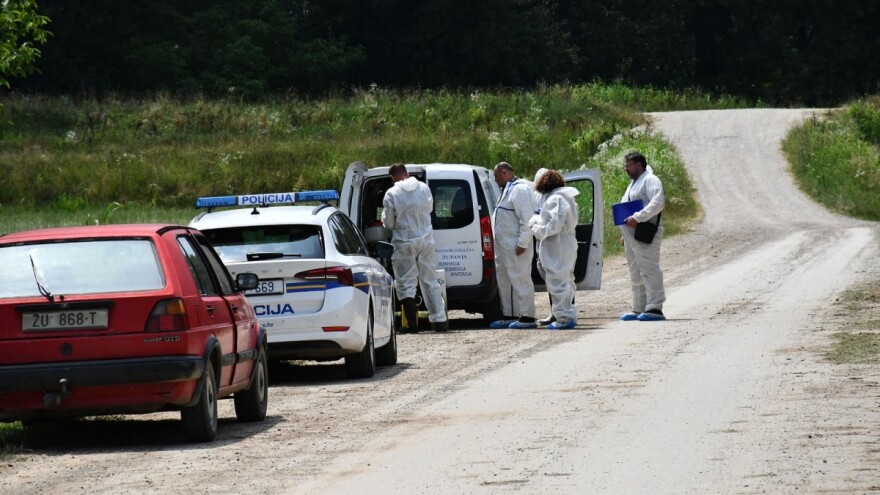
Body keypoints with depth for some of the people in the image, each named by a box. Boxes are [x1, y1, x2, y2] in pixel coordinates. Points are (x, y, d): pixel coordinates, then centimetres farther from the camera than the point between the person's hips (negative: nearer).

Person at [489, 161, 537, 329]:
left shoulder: (520, 190, -14)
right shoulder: (508, 189, 19)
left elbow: (527, 219, -21)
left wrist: (522, 243, -23)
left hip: (516, 246, -11)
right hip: (504, 245, 11)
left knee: (520, 280, -8)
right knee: (505, 281, 15)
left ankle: (527, 317, -5)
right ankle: (509, 316, 22)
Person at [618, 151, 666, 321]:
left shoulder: (650, 181, -7)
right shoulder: (633, 184, 25)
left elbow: (657, 203, -21)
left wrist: (637, 218, -26)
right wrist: (625, 236, 22)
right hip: (631, 235, 10)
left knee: (649, 270, -14)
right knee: (635, 274, 12)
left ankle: (655, 308, -17)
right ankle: (639, 309, 17)